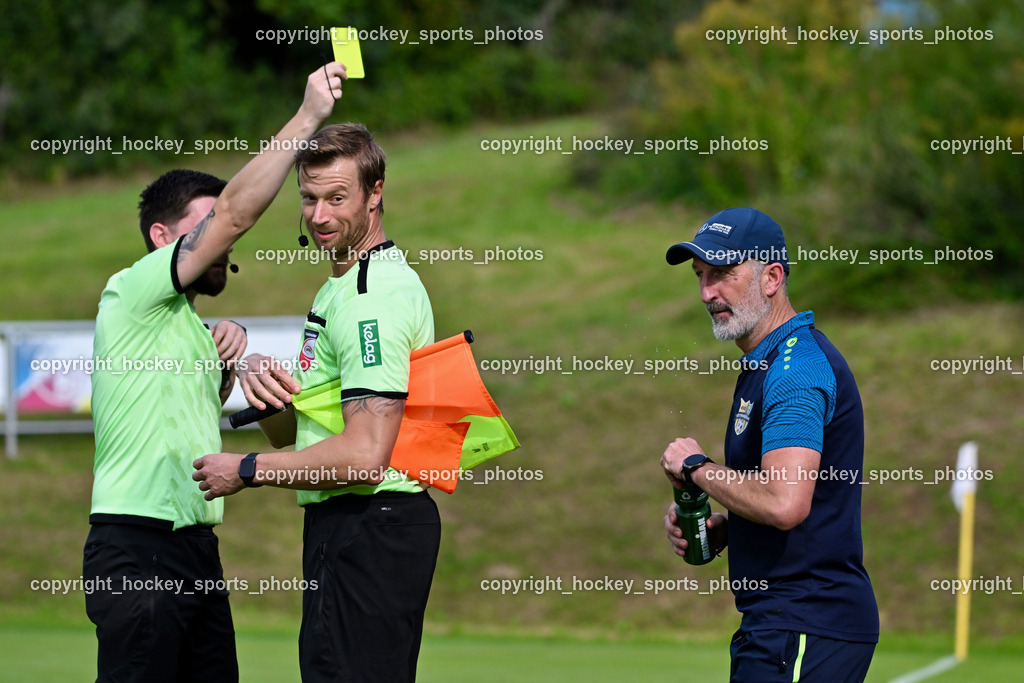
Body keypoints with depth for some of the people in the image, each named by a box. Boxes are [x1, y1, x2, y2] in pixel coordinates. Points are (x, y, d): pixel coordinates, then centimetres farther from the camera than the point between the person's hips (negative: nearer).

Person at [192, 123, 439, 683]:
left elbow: (364, 456, -25)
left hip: (367, 527, -11)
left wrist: (248, 470, -13)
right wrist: (261, 378, -2)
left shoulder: (372, 296, -16)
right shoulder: (340, 288, 18)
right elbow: (291, 432, 20)